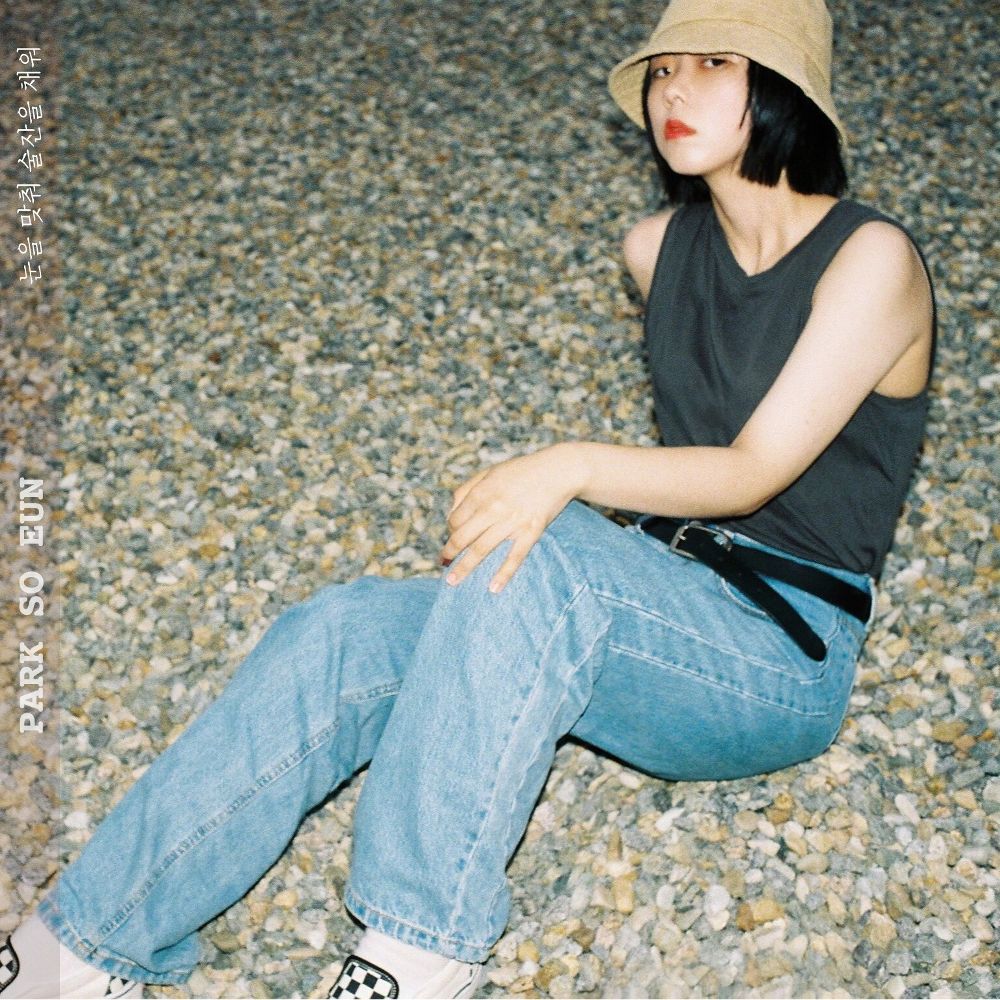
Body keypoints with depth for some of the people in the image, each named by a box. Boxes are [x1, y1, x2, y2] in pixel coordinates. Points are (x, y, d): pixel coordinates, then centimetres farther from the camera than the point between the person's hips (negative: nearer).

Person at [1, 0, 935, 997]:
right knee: (345, 631, -20)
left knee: (534, 549, -36)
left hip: (786, 658, -5)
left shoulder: (871, 259, -11)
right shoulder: (660, 247, 9)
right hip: (655, 605, 6)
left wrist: (575, 467, -34)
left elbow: (756, 471, -20)